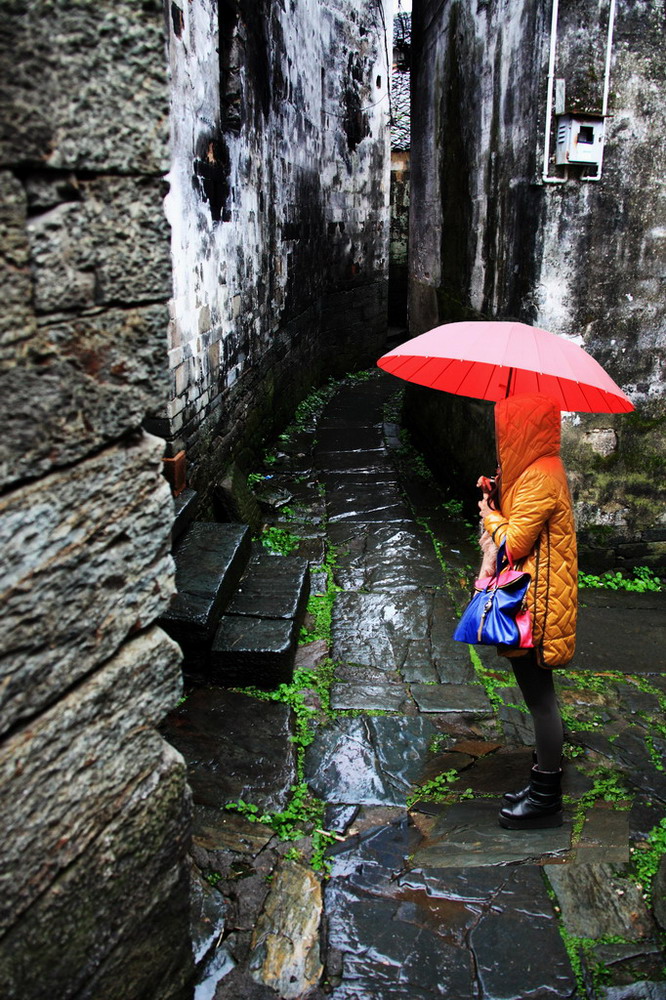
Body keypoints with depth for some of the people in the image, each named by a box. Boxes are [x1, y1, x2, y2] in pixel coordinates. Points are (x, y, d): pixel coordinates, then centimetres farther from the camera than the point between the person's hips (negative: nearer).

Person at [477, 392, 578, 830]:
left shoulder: (539, 478, -20)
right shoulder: (540, 469, 13)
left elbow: (514, 543, -19)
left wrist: (489, 515, -3)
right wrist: (496, 503, 5)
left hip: (536, 607, -11)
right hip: (531, 602, 11)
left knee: (540, 699, 0)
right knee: (540, 698, 18)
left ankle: (546, 799, 12)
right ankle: (544, 785, 32)